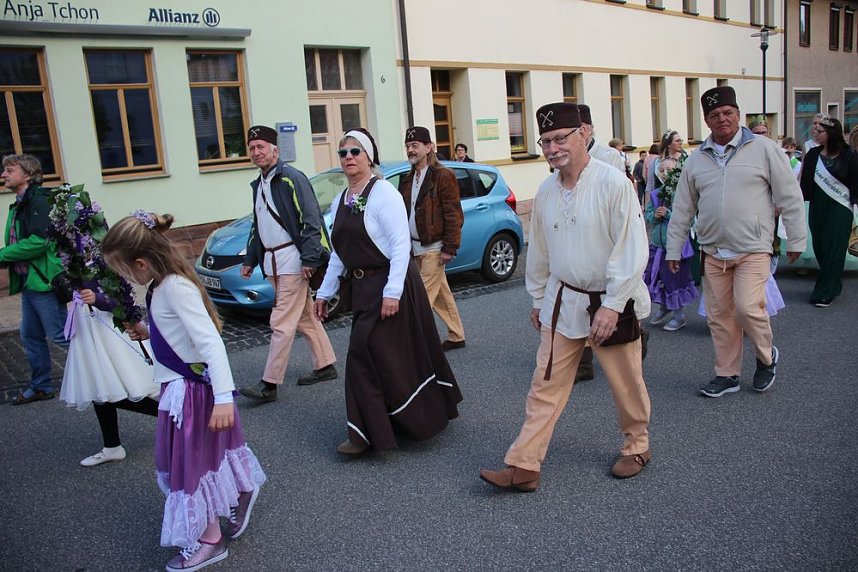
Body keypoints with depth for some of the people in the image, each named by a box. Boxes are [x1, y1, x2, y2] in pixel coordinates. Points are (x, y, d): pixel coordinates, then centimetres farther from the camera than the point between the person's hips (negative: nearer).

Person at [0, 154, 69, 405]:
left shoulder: (38, 200, -13)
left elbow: (38, 241, -23)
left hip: (43, 280, -10)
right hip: (28, 281, 10)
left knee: (59, 335, -7)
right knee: (31, 336, 15)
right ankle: (40, 387, 26)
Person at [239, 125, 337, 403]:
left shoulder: (291, 178, -10)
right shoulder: (258, 184, 17)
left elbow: (311, 220, -15)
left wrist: (309, 258, -20)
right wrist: (250, 260, 21)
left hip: (292, 260, -9)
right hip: (271, 262, 9)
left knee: (282, 323, -7)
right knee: (305, 317, 16)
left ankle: (269, 384, -4)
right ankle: (325, 366, 27)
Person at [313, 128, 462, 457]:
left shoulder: (383, 193, -12)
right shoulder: (340, 201, 11)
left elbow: (401, 244, -18)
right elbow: (339, 252, 16)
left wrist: (392, 291, -25)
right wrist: (325, 292, 15)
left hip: (388, 285, -8)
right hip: (361, 287, 8)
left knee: (365, 353, -8)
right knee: (392, 355, 14)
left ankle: (368, 432, 4)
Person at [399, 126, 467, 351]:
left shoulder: (443, 176, -10)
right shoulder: (407, 180, 13)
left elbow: (453, 215, -14)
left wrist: (450, 248, -17)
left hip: (433, 248, -8)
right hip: (416, 248, 8)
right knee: (441, 294, 15)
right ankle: (456, 337, 27)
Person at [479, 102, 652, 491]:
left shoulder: (613, 182, -16)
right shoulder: (546, 190, 3)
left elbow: (631, 250, -18)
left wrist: (612, 306, -20)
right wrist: (538, 299, 17)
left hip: (611, 300, -5)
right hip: (563, 300, 5)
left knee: (626, 384, 12)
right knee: (545, 385, 5)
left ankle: (636, 447, 38)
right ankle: (523, 467, 10)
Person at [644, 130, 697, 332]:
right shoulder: (655, 195, 6)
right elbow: (646, 215, 8)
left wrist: (667, 214, -20)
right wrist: (654, 215, -12)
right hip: (657, 243, 6)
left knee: (675, 279, 2)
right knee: (657, 277, 12)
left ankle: (679, 315, 15)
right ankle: (662, 308, 30)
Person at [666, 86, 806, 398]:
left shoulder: (763, 149, -2)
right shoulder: (696, 159, 8)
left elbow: (789, 196, 0)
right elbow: (682, 208, 12)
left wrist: (796, 240, 0)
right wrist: (674, 250, 10)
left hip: (753, 249, -4)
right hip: (713, 252, 4)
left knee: (748, 307, -14)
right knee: (719, 315, 8)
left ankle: (766, 357, 15)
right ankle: (727, 375, 22)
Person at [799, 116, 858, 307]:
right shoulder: (813, 154, 3)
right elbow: (806, 182, 4)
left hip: (840, 209, -4)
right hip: (818, 207, 4)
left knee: (833, 250, -3)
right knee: (819, 247, 8)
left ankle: (825, 293, 1)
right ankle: (833, 285, 26)